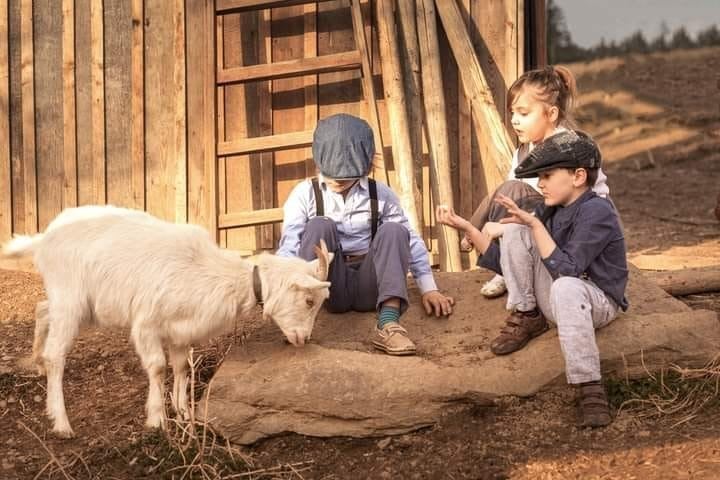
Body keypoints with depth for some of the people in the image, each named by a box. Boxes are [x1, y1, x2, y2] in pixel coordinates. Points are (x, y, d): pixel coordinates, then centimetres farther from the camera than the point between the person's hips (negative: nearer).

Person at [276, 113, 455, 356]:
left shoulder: (380, 194, 5)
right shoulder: (305, 193, -1)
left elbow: (410, 240, 7)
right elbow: (289, 246, -10)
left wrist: (429, 288, 0)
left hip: (369, 284, 2)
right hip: (330, 287, -2)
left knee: (393, 230, -25)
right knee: (320, 225, -25)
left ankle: (388, 324, -42)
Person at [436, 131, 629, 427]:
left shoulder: (597, 212, -18)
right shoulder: (548, 212, 6)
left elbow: (566, 270, -28)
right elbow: (504, 263, 9)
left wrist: (535, 224, -25)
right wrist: (466, 227, -1)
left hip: (597, 302, -7)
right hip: (555, 301, 7)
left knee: (566, 287, -44)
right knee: (514, 230, -7)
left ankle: (589, 389, -39)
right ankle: (526, 318, -1)